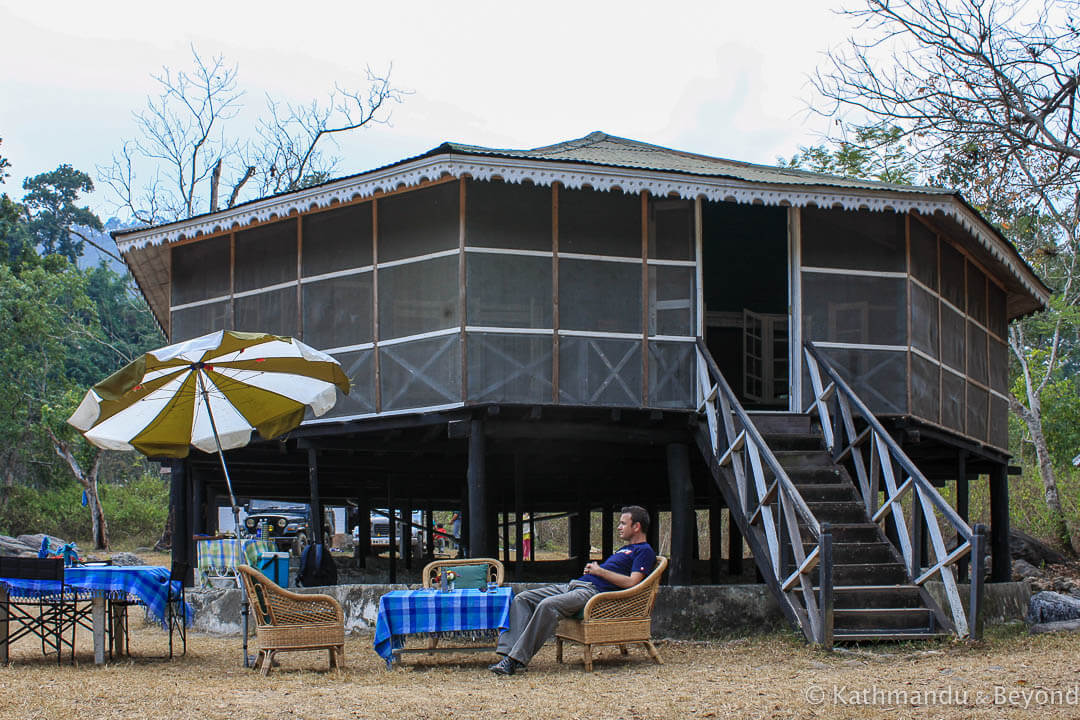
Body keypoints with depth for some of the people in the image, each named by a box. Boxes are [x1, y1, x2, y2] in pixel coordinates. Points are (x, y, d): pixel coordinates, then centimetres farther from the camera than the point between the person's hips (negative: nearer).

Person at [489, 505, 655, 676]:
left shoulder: (645, 551, 0)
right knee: (522, 599, -5)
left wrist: (600, 571, -5)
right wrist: (591, 569, 13)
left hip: (593, 591, -10)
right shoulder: (625, 548, 30)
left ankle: (517, 659, -35)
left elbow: (631, 582, -14)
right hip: (573, 585, 10)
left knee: (548, 605, -34)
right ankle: (510, 653, -20)